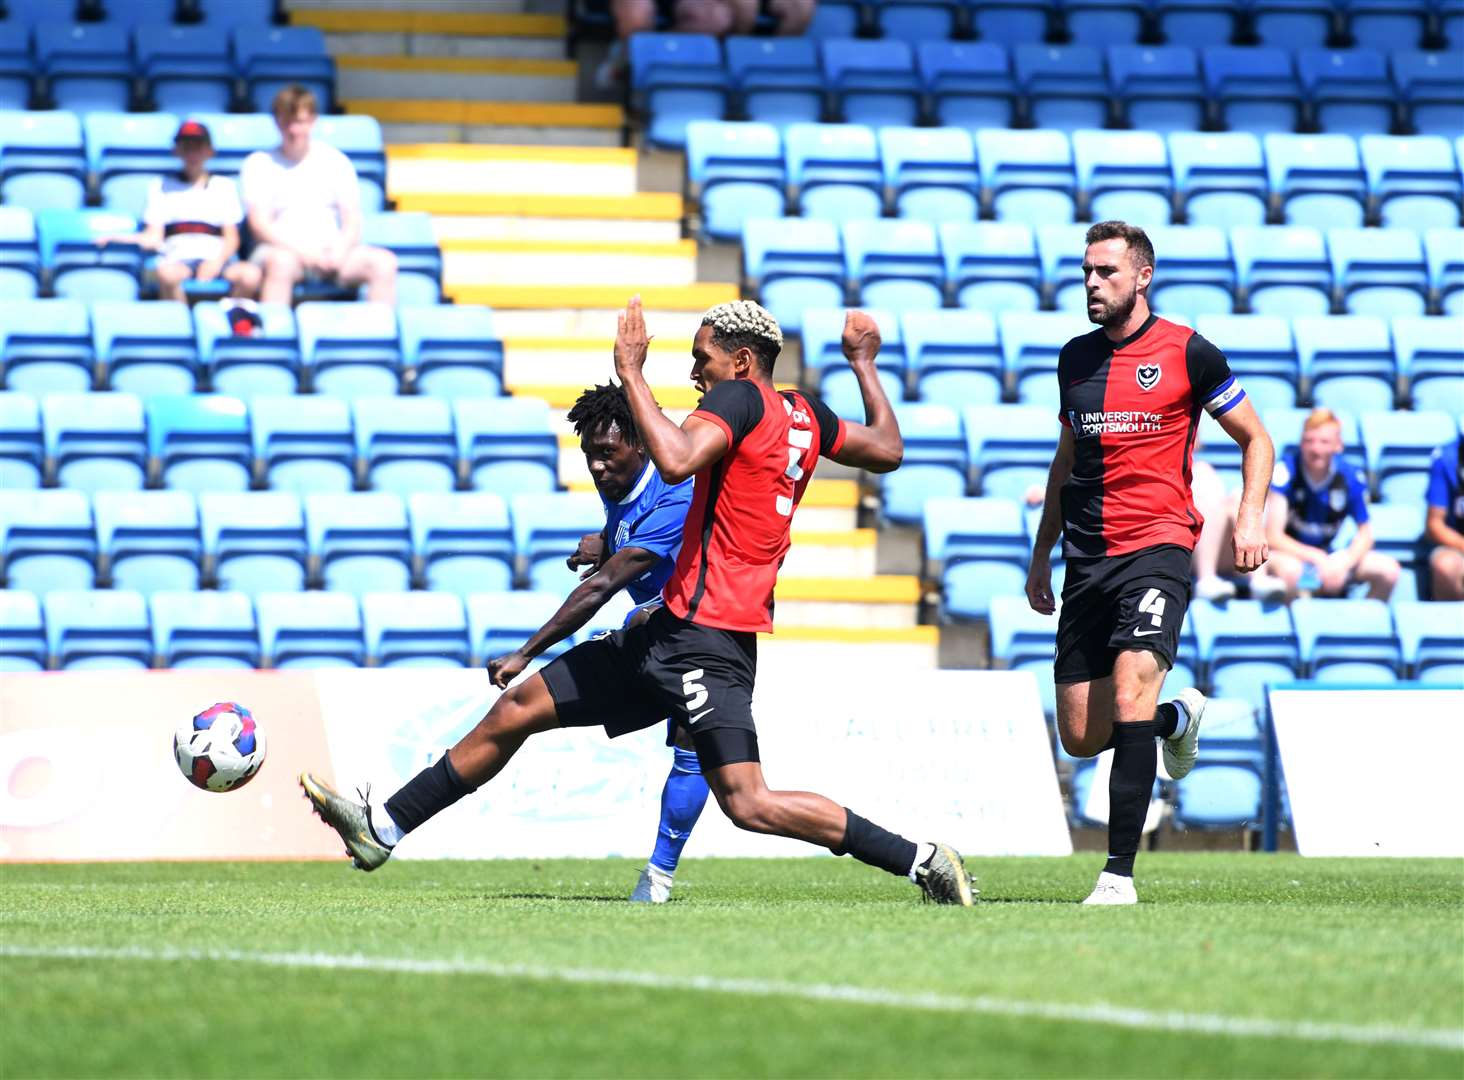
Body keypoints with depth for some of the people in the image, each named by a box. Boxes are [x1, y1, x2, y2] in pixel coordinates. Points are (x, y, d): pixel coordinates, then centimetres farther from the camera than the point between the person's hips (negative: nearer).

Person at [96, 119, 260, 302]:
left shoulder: (225, 187, 21)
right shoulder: (162, 187, 20)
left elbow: (231, 239, 15)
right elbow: (153, 238, 10)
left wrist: (217, 262, -7)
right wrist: (118, 238, -11)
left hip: (216, 260, 1)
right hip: (179, 261, -1)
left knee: (250, 274, -32)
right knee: (167, 273, -39)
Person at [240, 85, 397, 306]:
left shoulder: (336, 161, 14)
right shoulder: (259, 164, 6)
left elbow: (353, 221, 10)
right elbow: (260, 224, -4)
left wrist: (340, 251, -12)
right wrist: (302, 252, -18)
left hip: (332, 252, 3)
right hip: (282, 249, -3)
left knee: (384, 262, -22)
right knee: (281, 262, -39)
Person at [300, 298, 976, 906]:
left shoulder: (739, 399, -12)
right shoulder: (805, 416, 13)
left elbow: (675, 462, -30)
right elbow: (887, 451, 26)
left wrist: (631, 372, -20)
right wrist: (864, 365, 38)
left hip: (703, 642, -10)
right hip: (672, 633, 10)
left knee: (749, 805, -16)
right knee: (516, 710, 12)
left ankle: (922, 861, -9)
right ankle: (384, 827, 19)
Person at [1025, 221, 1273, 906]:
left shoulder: (1186, 352, -2)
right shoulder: (1075, 357, 13)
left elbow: (1255, 439, 5)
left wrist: (1250, 516, -10)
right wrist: (1042, 552, 21)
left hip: (1157, 547, -5)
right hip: (1086, 560, 6)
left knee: (1131, 692, -25)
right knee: (1081, 738, 3)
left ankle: (1120, 873, -21)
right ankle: (1179, 718, 36)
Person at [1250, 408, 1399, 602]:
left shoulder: (1351, 476, -11)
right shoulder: (1286, 469, -21)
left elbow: (1364, 533, 1)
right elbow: (1273, 536, -22)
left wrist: (1344, 564, -18)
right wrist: (1317, 559, -30)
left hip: (1326, 555, 4)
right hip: (1289, 552, -4)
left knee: (1388, 570, -13)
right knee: (1289, 569, -40)